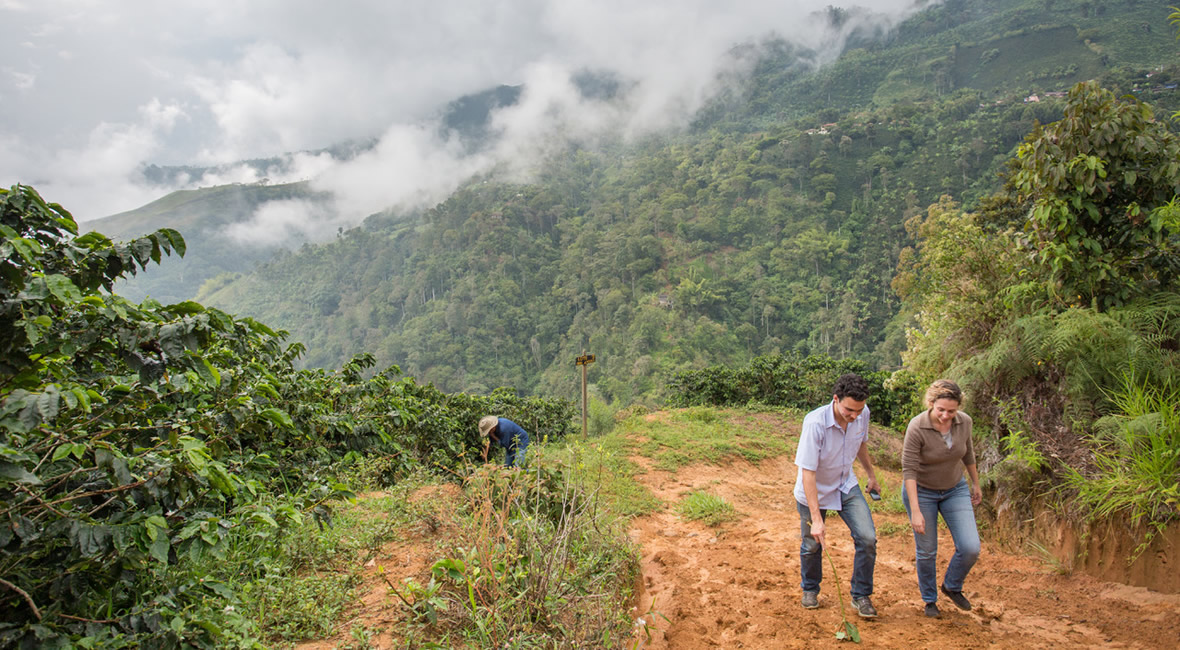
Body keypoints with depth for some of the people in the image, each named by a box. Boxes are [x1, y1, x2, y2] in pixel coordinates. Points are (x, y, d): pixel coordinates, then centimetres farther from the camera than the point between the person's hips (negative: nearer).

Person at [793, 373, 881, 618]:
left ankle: (861, 596, 12)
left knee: (867, 538, -8)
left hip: (846, 485, 4)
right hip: (814, 490, -4)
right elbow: (808, 473, -33)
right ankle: (810, 589, 38)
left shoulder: (862, 414, -16)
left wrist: (871, 475, 21)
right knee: (812, 545, 10)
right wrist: (816, 519, -35)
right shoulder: (815, 423, -34)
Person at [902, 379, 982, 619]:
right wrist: (915, 511, -29)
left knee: (971, 548, -5)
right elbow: (909, 470, -25)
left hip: (955, 490, 4)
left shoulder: (964, 422, -14)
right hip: (921, 491, -4)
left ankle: (952, 586, 24)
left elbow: (968, 453, 7)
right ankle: (929, 599, 30)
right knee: (926, 552, 5)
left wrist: (975, 483, 18)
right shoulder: (917, 427, -27)